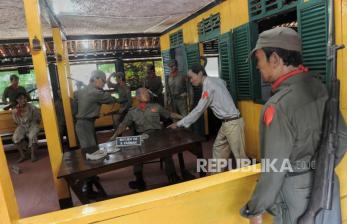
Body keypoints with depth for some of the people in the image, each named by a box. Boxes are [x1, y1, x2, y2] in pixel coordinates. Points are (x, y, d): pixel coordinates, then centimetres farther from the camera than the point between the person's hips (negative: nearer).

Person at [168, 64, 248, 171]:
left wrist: (179, 123, -12)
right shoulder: (215, 80, 7)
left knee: (239, 154, 0)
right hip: (226, 123, 10)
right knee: (218, 149, 15)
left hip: (232, 123, -10)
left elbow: (198, 110, -18)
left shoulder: (208, 85, -18)